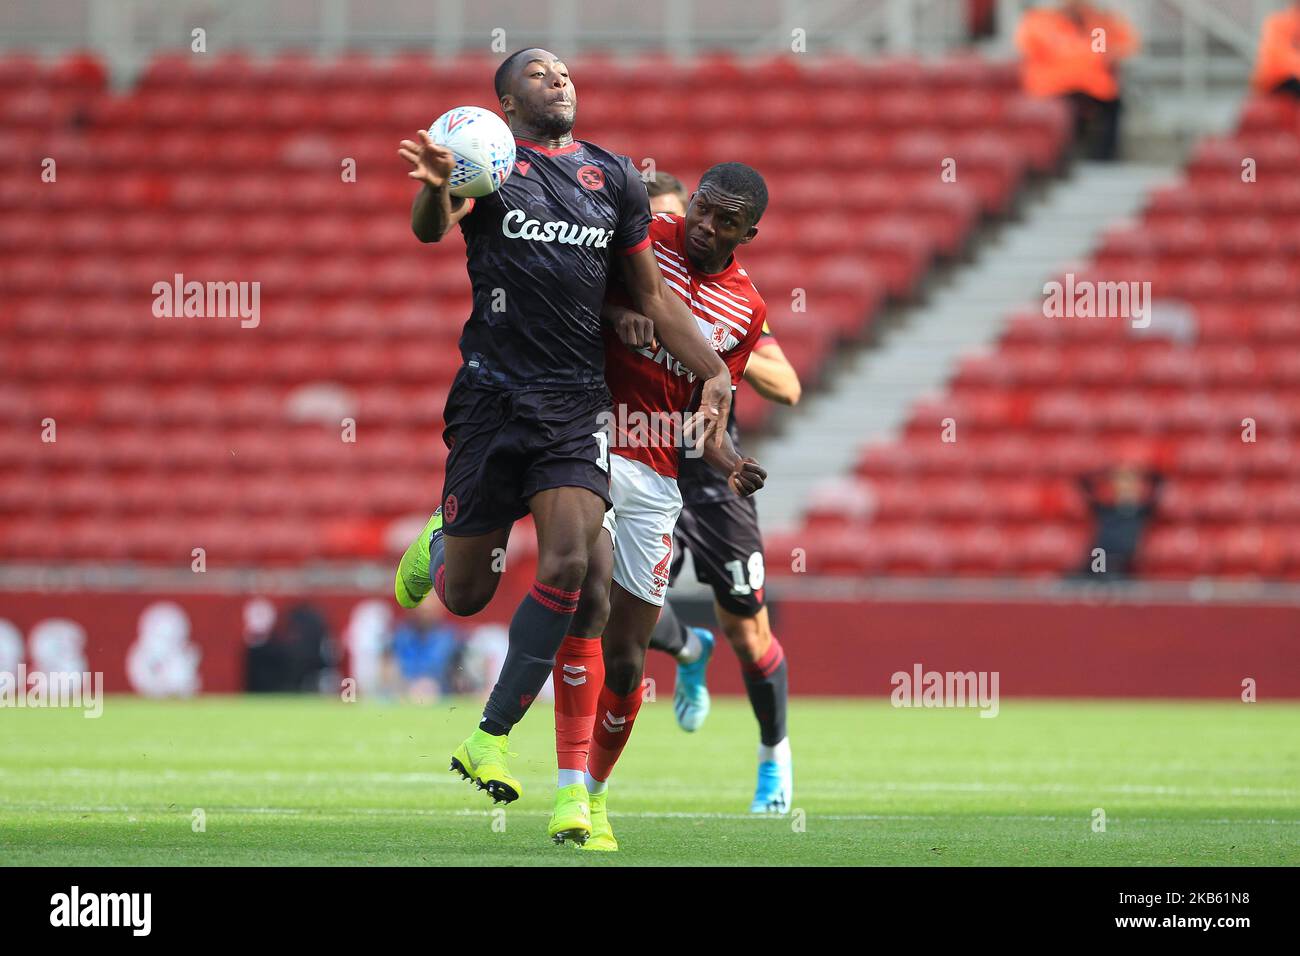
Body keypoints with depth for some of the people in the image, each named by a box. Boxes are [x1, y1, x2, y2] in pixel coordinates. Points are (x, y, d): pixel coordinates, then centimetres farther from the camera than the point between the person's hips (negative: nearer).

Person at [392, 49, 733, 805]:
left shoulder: (614, 178, 12)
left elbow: (652, 295, 17)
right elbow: (431, 228, -21)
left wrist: (715, 372, 4)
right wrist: (437, 188, -45)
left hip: (576, 401, 3)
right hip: (492, 395, -3)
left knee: (568, 565, -17)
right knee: (466, 595, 3)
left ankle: (488, 741, -6)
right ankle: (437, 543, 42)